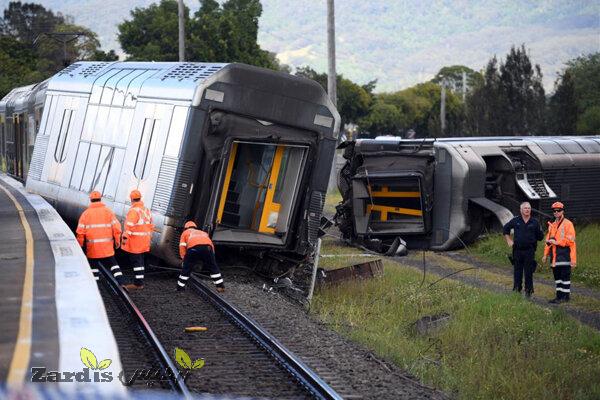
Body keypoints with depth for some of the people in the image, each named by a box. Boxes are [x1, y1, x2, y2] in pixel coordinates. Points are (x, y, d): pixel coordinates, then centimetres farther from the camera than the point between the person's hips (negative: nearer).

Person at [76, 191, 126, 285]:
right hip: (107, 246, 1)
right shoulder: (108, 211, 0)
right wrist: (117, 241, 7)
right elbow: (116, 227, -4)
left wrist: (80, 245, 7)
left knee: (93, 266, 10)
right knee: (112, 264, 11)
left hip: (92, 247, -1)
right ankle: (121, 283, -1)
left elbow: (80, 231, -4)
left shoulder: (86, 213, -2)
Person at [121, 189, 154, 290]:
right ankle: (139, 282, 20)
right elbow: (151, 226, 17)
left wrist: (125, 237, -17)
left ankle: (138, 283, -3)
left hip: (134, 242, -8)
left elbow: (129, 226, -21)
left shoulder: (133, 211, -16)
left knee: (136, 262, -4)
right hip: (144, 242, 8)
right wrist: (149, 237, 23)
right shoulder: (147, 211, 12)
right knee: (140, 261, 16)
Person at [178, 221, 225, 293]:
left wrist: (183, 258, 24)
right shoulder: (203, 233, 42)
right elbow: (212, 245, 28)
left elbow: (182, 246, 19)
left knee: (186, 268, 11)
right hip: (207, 246, 2)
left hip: (193, 247, -2)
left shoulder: (185, 232, 34)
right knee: (213, 267, 16)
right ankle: (220, 286, 15)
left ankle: (180, 287, 17)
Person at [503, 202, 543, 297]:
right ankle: (516, 290, 14)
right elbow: (506, 229, 18)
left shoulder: (534, 222, 3)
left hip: (530, 251, -1)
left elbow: (540, 237, 11)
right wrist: (509, 240, 12)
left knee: (529, 272, 0)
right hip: (517, 250, 1)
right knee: (517, 271, 6)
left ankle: (528, 291, 7)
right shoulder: (515, 220, 4)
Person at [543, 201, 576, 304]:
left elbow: (570, 241, -12)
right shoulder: (552, 225, 19)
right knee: (557, 276, 11)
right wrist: (545, 255, 15)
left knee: (565, 276, -5)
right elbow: (548, 240, 20)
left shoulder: (568, 224, -5)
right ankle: (559, 295, 17)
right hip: (555, 256, 8)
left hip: (564, 254, -8)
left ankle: (565, 296, -1)